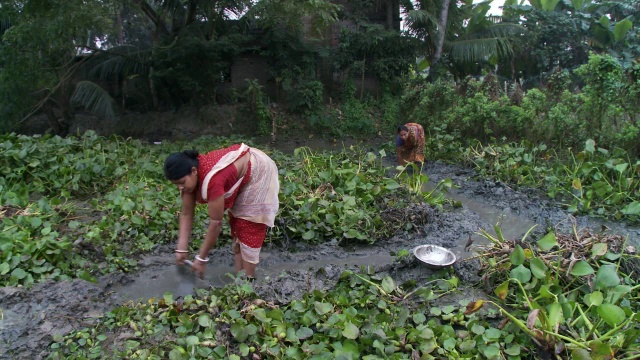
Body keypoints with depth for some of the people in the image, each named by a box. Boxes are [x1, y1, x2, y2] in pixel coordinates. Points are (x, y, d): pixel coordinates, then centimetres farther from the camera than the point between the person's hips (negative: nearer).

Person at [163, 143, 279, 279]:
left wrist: (201, 258, -25)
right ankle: (239, 275, 19)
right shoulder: (189, 176, -16)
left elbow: (216, 223, -33)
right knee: (236, 221, 11)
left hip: (258, 172, -8)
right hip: (241, 171, 8)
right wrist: (181, 249, -13)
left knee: (248, 225, -7)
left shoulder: (212, 179, -40)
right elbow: (186, 214, -8)